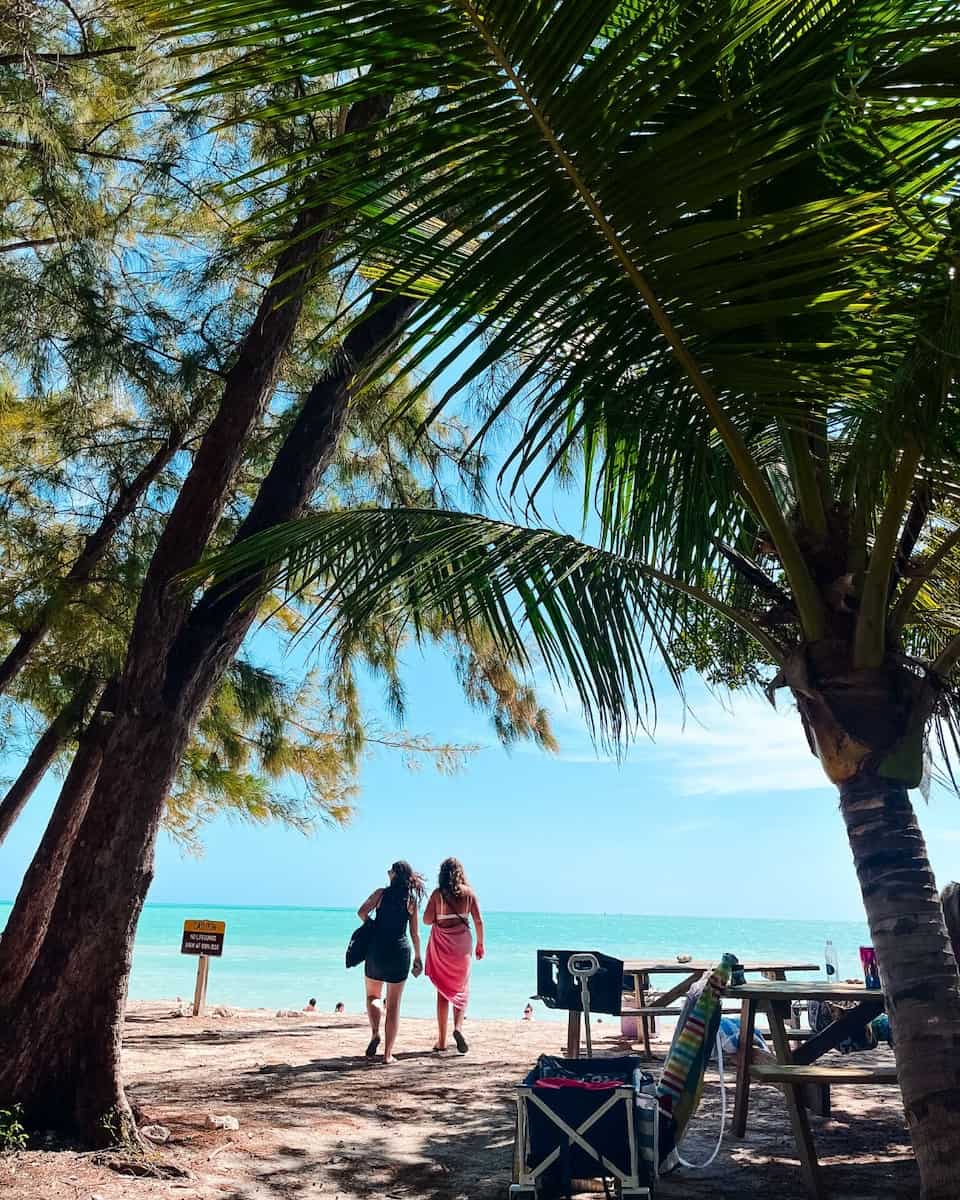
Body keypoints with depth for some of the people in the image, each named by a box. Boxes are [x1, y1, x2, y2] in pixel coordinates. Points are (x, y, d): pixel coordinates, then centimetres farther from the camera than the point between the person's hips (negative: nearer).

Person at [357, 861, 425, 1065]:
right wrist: (418, 957, 14)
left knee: (373, 996, 19)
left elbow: (361, 912, -14)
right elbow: (415, 933, 4)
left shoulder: (381, 893, -3)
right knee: (394, 1005, 9)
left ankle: (375, 1032, -5)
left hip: (377, 949, -1)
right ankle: (388, 1054, 9)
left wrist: (371, 925, 5)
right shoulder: (412, 900, 2)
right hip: (400, 951, 1)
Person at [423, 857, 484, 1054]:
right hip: (462, 944, 0)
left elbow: (427, 920, -7)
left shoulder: (437, 893, -4)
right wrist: (480, 944, 10)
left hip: (441, 945, 0)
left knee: (442, 991, 11)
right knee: (461, 989, 14)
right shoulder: (469, 892, -2)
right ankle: (458, 1027, -8)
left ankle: (442, 1040, 14)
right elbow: (478, 921, -1)